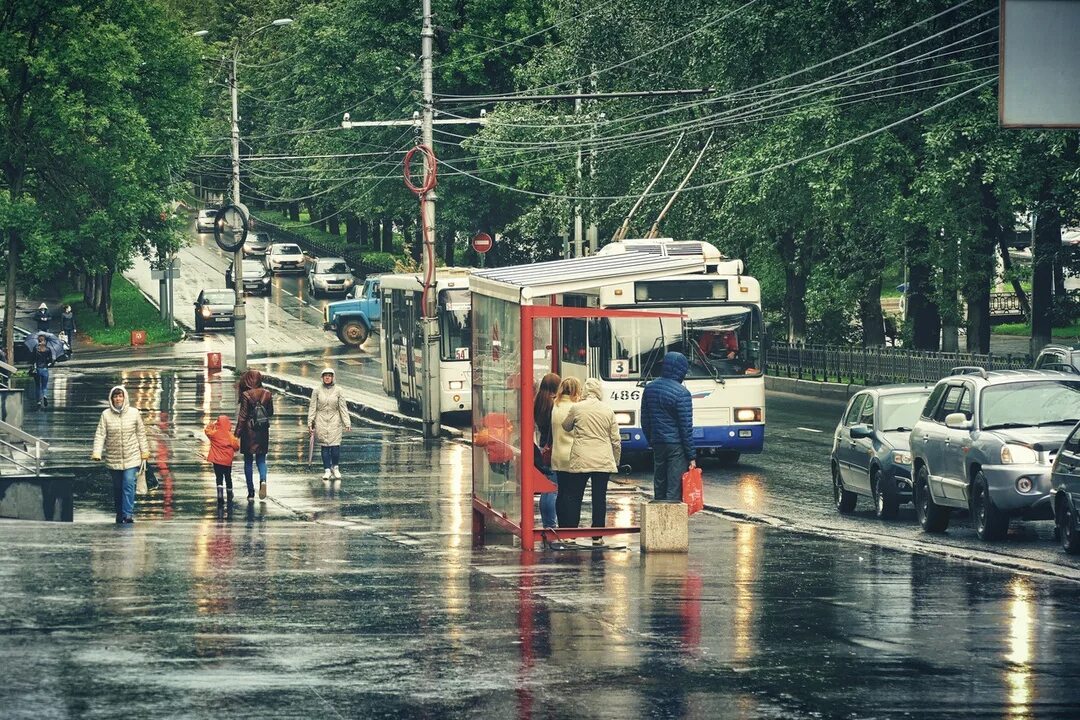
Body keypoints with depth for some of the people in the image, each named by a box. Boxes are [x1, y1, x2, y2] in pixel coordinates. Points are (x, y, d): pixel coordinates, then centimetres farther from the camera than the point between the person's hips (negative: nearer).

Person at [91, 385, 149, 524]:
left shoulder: (133, 413, 0)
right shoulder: (106, 415, -1)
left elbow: (141, 433, 7)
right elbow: (100, 434, -4)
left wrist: (144, 451, 7)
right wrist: (97, 452, -15)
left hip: (131, 457, -1)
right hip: (113, 458, 1)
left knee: (129, 484, -13)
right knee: (117, 487, 9)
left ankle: (128, 513, -15)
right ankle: (119, 513, 22)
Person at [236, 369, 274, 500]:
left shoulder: (246, 395, -12)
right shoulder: (267, 394, -1)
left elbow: (242, 416, -12)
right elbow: (271, 413, 9)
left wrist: (237, 433, -7)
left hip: (249, 432, -3)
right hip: (263, 432, 3)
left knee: (248, 461, 8)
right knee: (261, 460, 13)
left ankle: (251, 493, 7)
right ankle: (263, 480, -17)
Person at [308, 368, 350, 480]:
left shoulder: (337, 391, 2)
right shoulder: (317, 391, 2)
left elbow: (343, 408, 2)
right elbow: (312, 407, 4)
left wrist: (347, 423, -2)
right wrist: (310, 423, -1)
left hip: (334, 420, 0)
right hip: (321, 421, 0)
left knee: (335, 445, -8)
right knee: (324, 446, -1)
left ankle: (335, 467, 13)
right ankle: (327, 470, 7)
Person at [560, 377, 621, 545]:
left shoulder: (576, 408, -2)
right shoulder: (608, 411, 4)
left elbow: (566, 427, 16)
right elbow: (616, 440, 7)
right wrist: (616, 461, 18)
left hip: (580, 460, -1)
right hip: (604, 461, 1)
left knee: (575, 497, 7)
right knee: (599, 498, 4)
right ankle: (597, 536, 4)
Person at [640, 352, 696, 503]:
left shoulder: (649, 388, 7)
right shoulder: (681, 393, -13)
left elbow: (644, 421, 14)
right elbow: (686, 427, -13)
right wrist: (691, 456, -8)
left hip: (657, 445, 6)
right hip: (676, 446, -6)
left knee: (659, 487, 13)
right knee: (674, 490, -7)